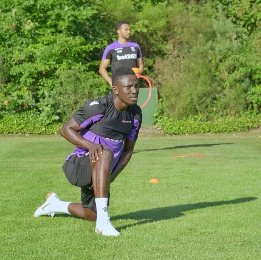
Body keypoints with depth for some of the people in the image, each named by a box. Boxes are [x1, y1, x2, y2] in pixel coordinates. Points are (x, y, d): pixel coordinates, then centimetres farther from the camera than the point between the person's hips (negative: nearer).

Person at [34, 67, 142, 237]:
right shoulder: (98, 107, -21)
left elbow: (128, 149, 8)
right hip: (78, 165, -8)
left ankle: (55, 205, 51)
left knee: (93, 215, 21)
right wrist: (90, 145, -31)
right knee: (105, 153, -40)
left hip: (101, 172, 8)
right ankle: (103, 221, -42)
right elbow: (66, 129, -15)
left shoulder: (136, 114, 0)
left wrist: (112, 175, -6)